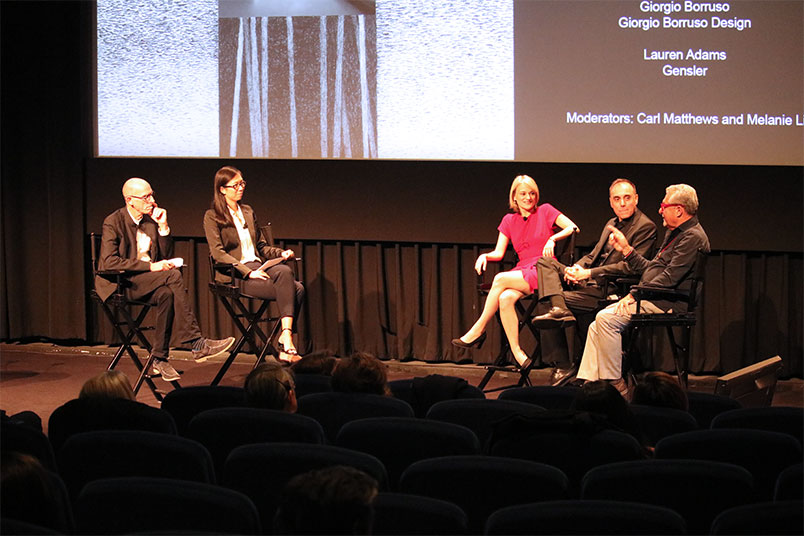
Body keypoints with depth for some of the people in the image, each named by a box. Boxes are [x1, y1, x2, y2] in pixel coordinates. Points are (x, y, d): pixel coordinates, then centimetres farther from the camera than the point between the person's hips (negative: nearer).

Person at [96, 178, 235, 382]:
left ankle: (159, 358, -20)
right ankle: (196, 343, -29)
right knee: (173, 276, -28)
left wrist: (163, 227, -3)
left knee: (167, 293, -30)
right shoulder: (114, 222, -7)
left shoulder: (151, 220, 12)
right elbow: (109, 261, -19)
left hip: (146, 281, 6)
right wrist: (150, 266, -24)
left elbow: (166, 257, 12)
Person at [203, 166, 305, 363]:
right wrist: (248, 272, -20)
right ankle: (286, 343, -33)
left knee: (297, 288, -26)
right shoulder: (212, 217, 1)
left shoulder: (248, 212, 22)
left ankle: (286, 339, -33)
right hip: (236, 277, -6)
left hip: (256, 267, 6)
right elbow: (218, 253, -10)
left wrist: (281, 253, 5)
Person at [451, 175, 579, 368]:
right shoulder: (509, 220, 20)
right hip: (523, 271, 4)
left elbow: (573, 227, 0)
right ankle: (517, 353, -29)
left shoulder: (545, 211, 8)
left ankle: (478, 330, -15)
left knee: (500, 279, -28)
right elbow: (499, 253, 14)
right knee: (505, 299, -30)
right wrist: (485, 256, -8)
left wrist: (552, 239, -15)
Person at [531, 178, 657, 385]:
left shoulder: (646, 227, -8)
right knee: (545, 262, -7)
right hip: (589, 282, 9)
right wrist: (577, 267, -2)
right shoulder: (611, 224, 21)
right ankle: (559, 309, -29)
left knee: (562, 297, -24)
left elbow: (630, 266, -16)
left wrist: (589, 273, -18)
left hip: (608, 290, -9)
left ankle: (564, 364, -18)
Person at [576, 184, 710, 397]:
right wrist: (626, 249, 19)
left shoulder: (692, 237, -13)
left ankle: (616, 385, -16)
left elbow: (669, 278, -21)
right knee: (597, 324, 1)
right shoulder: (674, 233, 21)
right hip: (650, 299, 11)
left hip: (666, 304, -11)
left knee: (606, 319, -22)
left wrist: (634, 294, -18)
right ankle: (586, 382, -2)